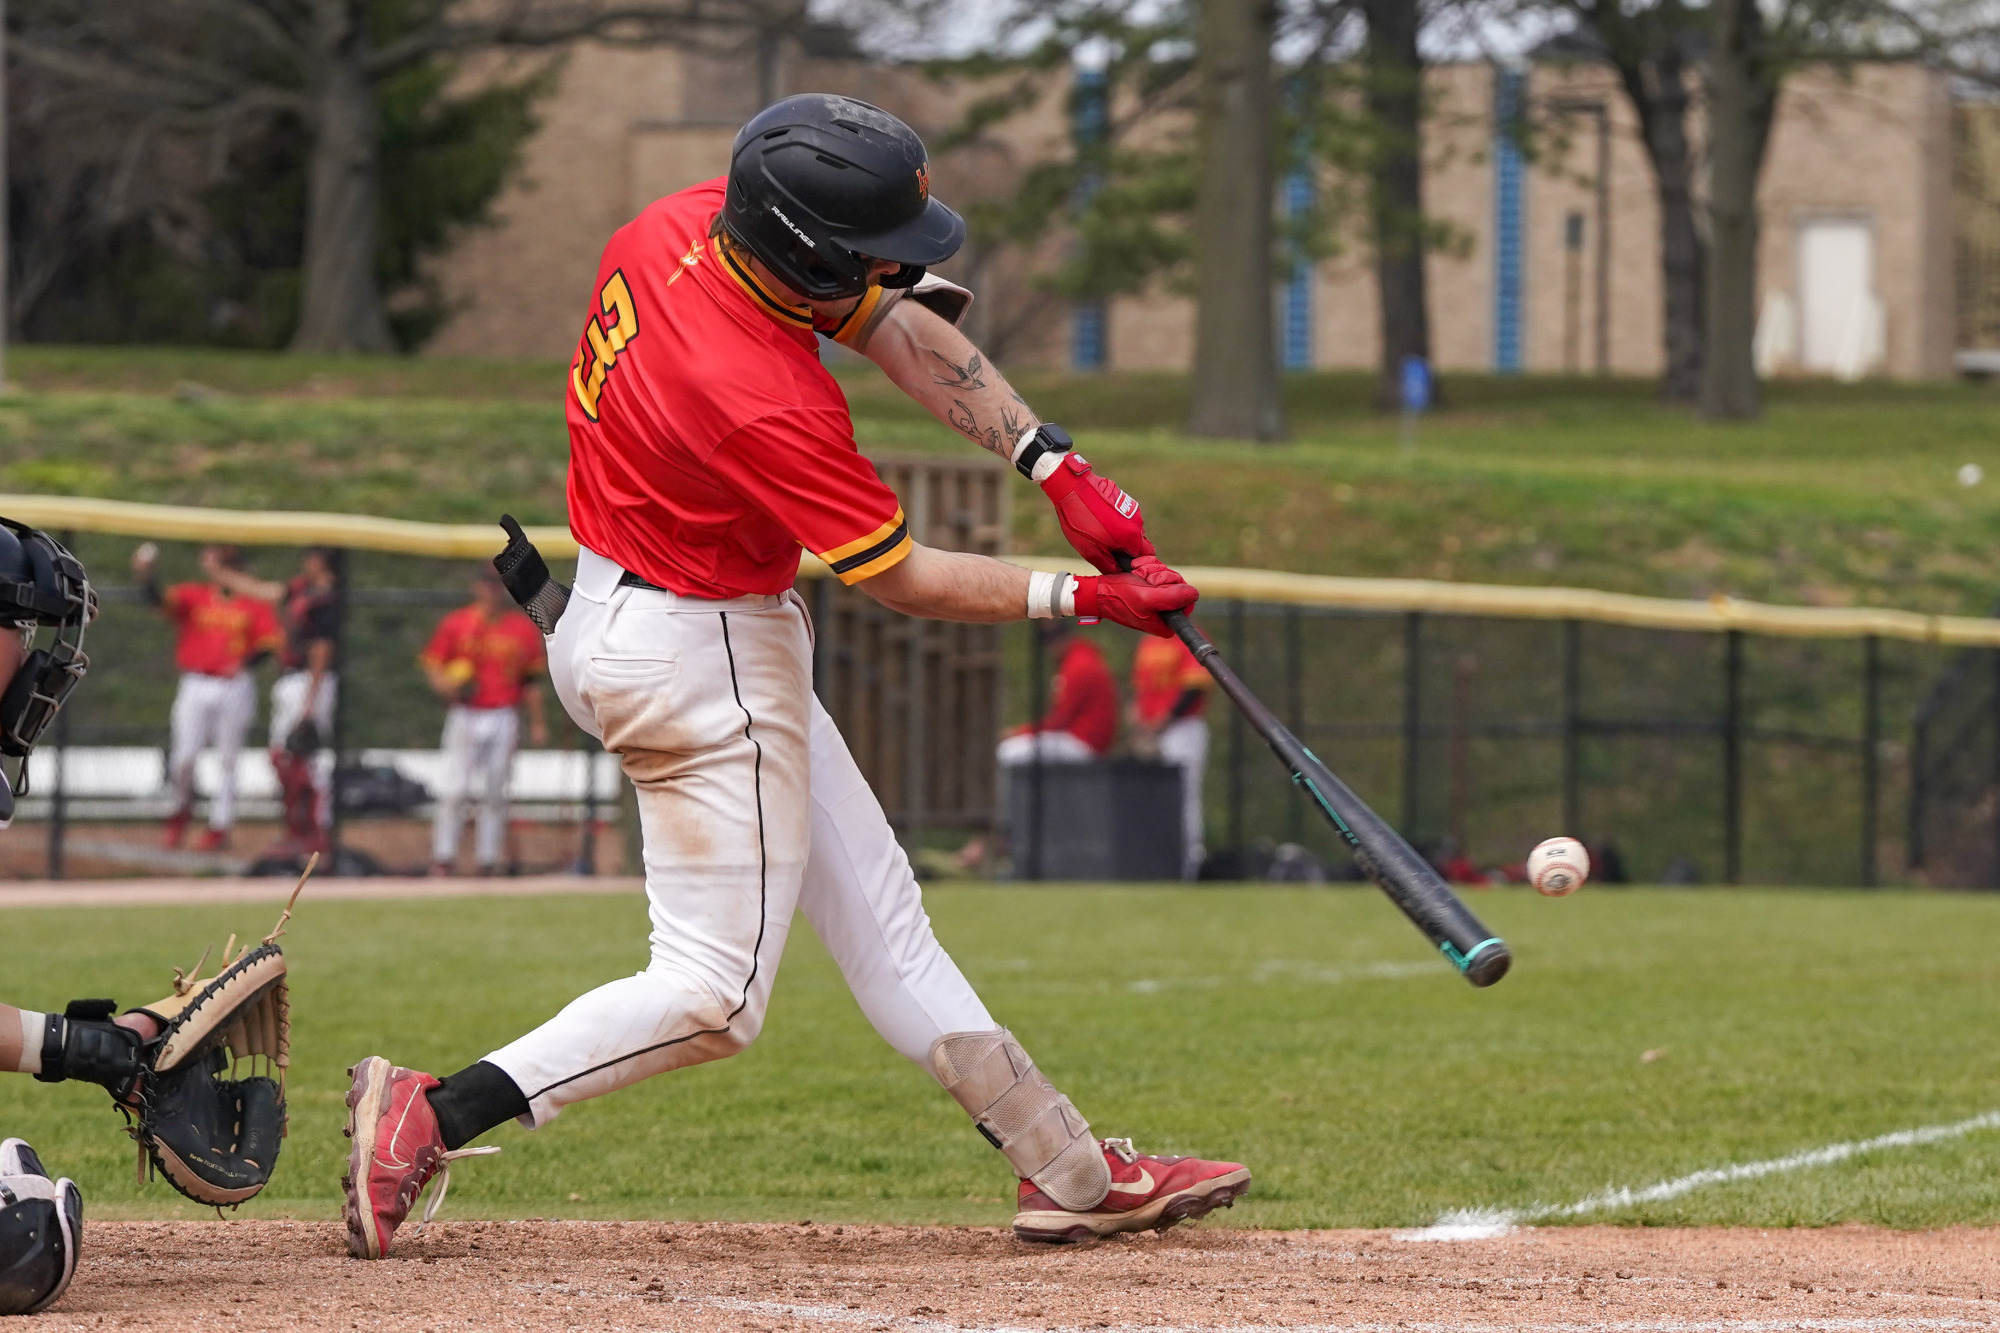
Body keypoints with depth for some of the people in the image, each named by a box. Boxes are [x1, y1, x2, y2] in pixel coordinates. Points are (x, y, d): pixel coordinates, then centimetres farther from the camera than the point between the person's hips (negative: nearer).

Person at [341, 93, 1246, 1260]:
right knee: (715, 995, -2)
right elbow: (902, 579, -20)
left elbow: (902, 328, 1)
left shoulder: (683, 224, -8)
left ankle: (1071, 1170, 20)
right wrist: (1078, 599, -12)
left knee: (877, 913, 14)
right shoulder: (769, 405, -33)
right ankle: (432, 1117, -4)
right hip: (699, 661, -10)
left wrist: (1054, 463, -6)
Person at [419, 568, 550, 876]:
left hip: (504, 719, 1)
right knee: (453, 791, -6)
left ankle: (489, 861, 9)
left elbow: (532, 680, 10)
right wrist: (443, 685, -15)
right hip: (465, 716, -1)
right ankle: (443, 858, -1)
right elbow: (432, 663, 7)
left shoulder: (524, 629, 7)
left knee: (494, 793, 3)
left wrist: (537, 723, 8)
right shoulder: (456, 624, 3)